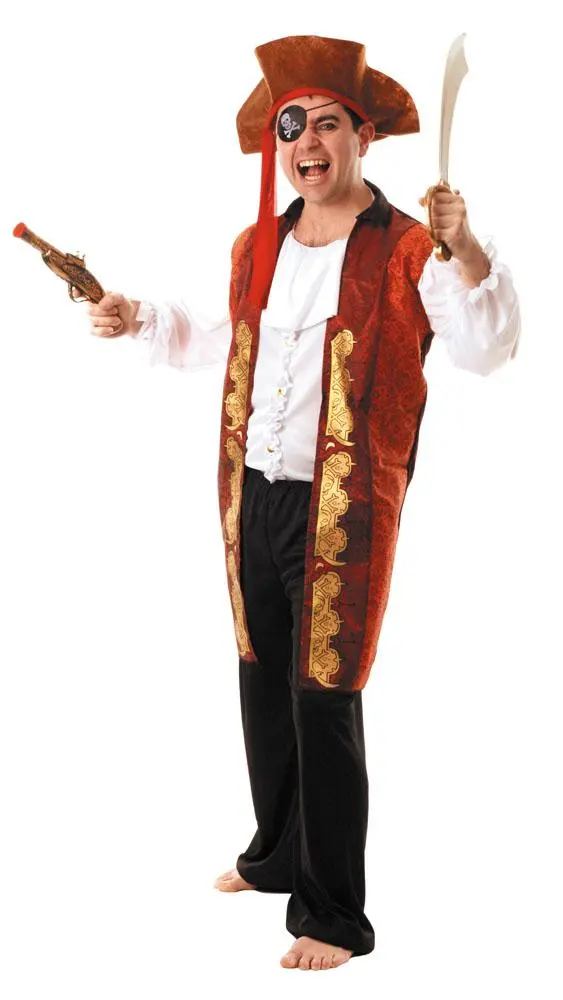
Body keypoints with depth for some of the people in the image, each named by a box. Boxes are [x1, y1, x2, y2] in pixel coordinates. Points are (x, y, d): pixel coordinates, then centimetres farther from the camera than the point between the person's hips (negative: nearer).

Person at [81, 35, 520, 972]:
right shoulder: (256, 248, 11)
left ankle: (336, 916, 12)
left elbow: (487, 350, -21)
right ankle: (280, 854, 39)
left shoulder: (407, 253, -9)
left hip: (344, 512, -7)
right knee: (263, 684, 18)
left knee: (324, 704, -3)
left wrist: (465, 253, -33)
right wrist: (141, 320, 22)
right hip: (255, 499, 7)